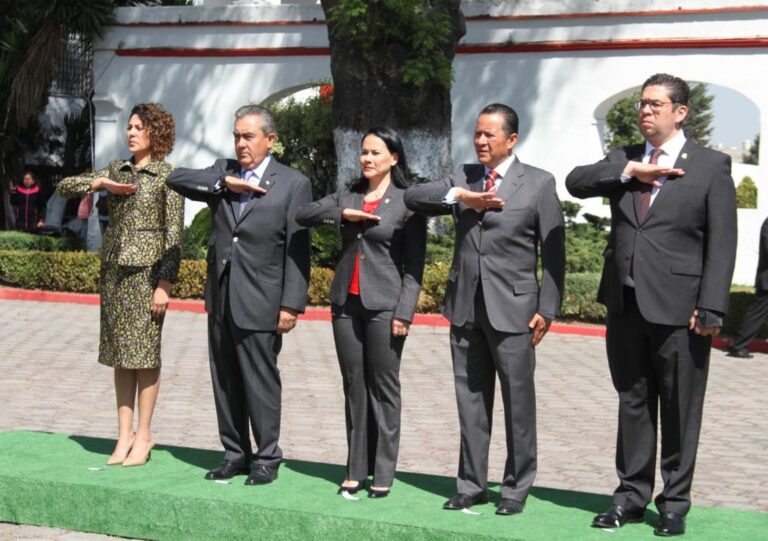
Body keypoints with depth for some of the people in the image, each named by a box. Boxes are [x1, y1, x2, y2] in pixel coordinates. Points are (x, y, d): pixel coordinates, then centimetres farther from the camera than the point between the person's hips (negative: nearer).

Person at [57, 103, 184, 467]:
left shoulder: (167, 175, -5)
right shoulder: (117, 170, 10)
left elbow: (174, 234, -9)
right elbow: (64, 187, 10)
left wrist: (165, 283, -15)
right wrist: (99, 183, -7)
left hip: (147, 270, -5)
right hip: (114, 269, 5)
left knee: (144, 353, -2)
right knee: (119, 354, 7)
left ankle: (143, 435, 6)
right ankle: (125, 434, 12)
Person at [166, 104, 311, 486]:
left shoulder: (293, 184, -2)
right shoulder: (223, 171, 13)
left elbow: (298, 250, -6)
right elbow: (177, 179, 1)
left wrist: (291, 304, -12)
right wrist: (224, 183, -11)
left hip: (260, 302, -5)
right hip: (221, 297, 5)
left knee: (261, 383, -1)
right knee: (225, 382, 11)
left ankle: (266, 458, 10)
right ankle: (235, 454, 21)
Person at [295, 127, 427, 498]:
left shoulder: (407, 202, -3)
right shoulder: (348, 195, 12)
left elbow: (414, 265, -5)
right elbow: (303, 215, 4)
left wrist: (404, 312, -12)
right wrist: (343, 214, -10)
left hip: (384, 306, -5)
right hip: (346, 302, 5)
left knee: (383, 389, 0)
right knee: (354, 387, 7)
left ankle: (383, 474, 5)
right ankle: (356, 470, 13)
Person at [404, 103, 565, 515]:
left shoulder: (539, 183, 0)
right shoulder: (463, 177, 12)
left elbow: (553, 251, -2)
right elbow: (412, 197, 0)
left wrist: (547, 309, -8)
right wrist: (459, 197, -16)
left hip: (512, 309, -4)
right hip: (465, 307, 4)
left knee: (518, 402, 1)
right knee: (470, 400, 10)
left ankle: (516, 488, 11)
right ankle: (471, 485, 18)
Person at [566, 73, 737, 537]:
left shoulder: (711, 166, -2)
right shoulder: (624, 160, 12)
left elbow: (722, 243, -6)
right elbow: (576, 182, -2)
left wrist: (711, 308, -13)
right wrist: (630, 172, -13)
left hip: (679, 308, -4)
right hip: (626, 305, 4)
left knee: (680, 411, 3)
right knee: (633, 403, 12)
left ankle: (675, 503, 14)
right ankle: (631, 495, 22)